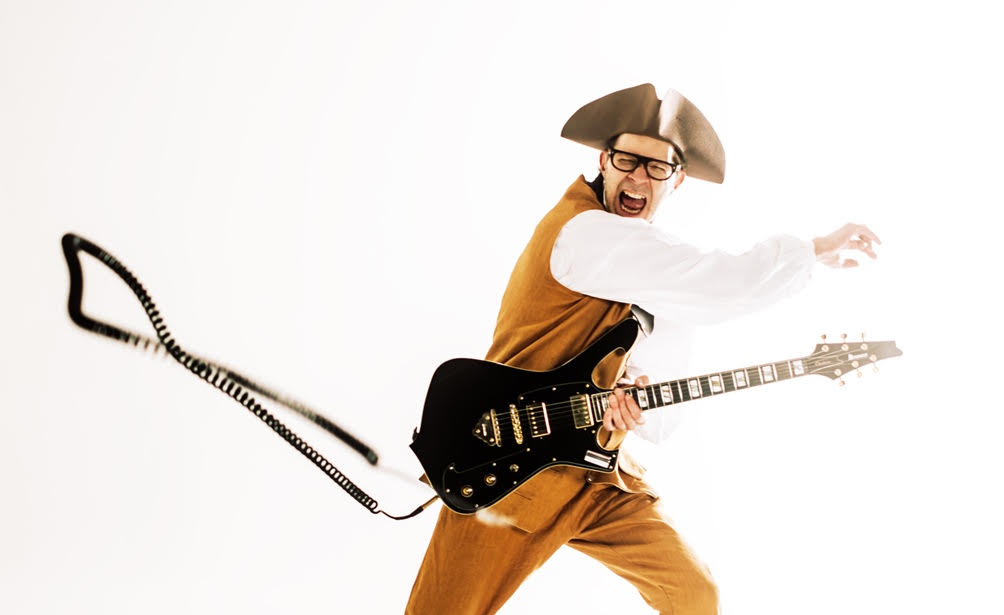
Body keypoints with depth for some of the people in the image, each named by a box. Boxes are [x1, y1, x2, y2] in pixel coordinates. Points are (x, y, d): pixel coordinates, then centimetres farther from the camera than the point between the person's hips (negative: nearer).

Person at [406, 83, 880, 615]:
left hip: (597, 478, 8)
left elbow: (666, 418, 12)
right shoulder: (581, 229, -20)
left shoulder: (670, 285, 8)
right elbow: (725, 285, -29)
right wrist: (816, 250, -15)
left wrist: (642, 408, -11)